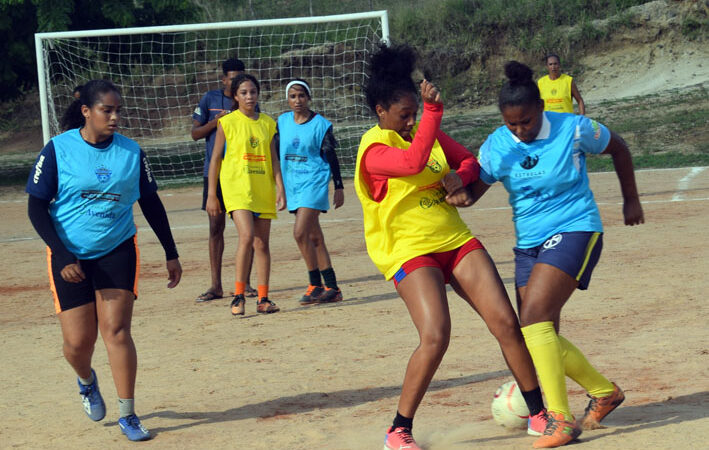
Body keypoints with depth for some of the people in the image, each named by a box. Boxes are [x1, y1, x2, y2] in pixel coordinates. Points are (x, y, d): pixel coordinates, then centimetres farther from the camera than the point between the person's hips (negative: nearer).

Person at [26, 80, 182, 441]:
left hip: (118, 252, 1)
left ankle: (128, 416, -3)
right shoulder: (58, 149, -8)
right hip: (70, 256, -1)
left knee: (116, 330, -10)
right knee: (78, 341, 0)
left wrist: (171, 254, 12)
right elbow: (36, 208, -7)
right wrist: (63, 257, -16)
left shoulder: (131, 152, 0)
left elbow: (151, 205, 11)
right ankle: (86, 380, 36)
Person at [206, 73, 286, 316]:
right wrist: (211, 194, -1)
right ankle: (238, 296, -13)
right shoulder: (227, 122, -1)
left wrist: (280, 189, 3)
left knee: (262, 243, 5)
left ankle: (263, 299, 10)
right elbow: (215, 159, 2)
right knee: (247, 236, -20)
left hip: (263, 189, 4)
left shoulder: (267, 123, 9)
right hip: (236, 187, -4)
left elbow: (273, 159, 12)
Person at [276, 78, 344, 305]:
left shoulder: (321, 124, -6)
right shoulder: (282, 121, 7)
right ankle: (332, 288, 14)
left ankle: (316, 285, -7)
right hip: (293, 184, 6)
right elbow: (275, 151, 16)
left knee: (300, 232, -17)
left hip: (314, 182, -6)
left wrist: (339, 186, -4)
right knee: (315, 238, 8)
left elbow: (331, 157, -3)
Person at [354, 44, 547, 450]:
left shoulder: (428, 133, 11)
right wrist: (434, 110, -31)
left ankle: (539, 413, 11)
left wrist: (460, 177, -3)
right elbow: (413, 162, -30)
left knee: (506, 322, -2)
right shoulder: (374, 149, -11)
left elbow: (470, 161, 20)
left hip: (456, 241, 7)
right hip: (409, 250, -7)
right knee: (435, 336, -23)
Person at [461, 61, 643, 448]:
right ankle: (604, 392, 27)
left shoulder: (574, 129, -10)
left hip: (575, 231, -6)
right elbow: (473, 191, 4)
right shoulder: (496, 146, -1)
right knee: (543, 337, 3)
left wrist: (631, 200, 14)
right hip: (529, 243, 6)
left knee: (534, 318, -24)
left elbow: (617, 147, 7)